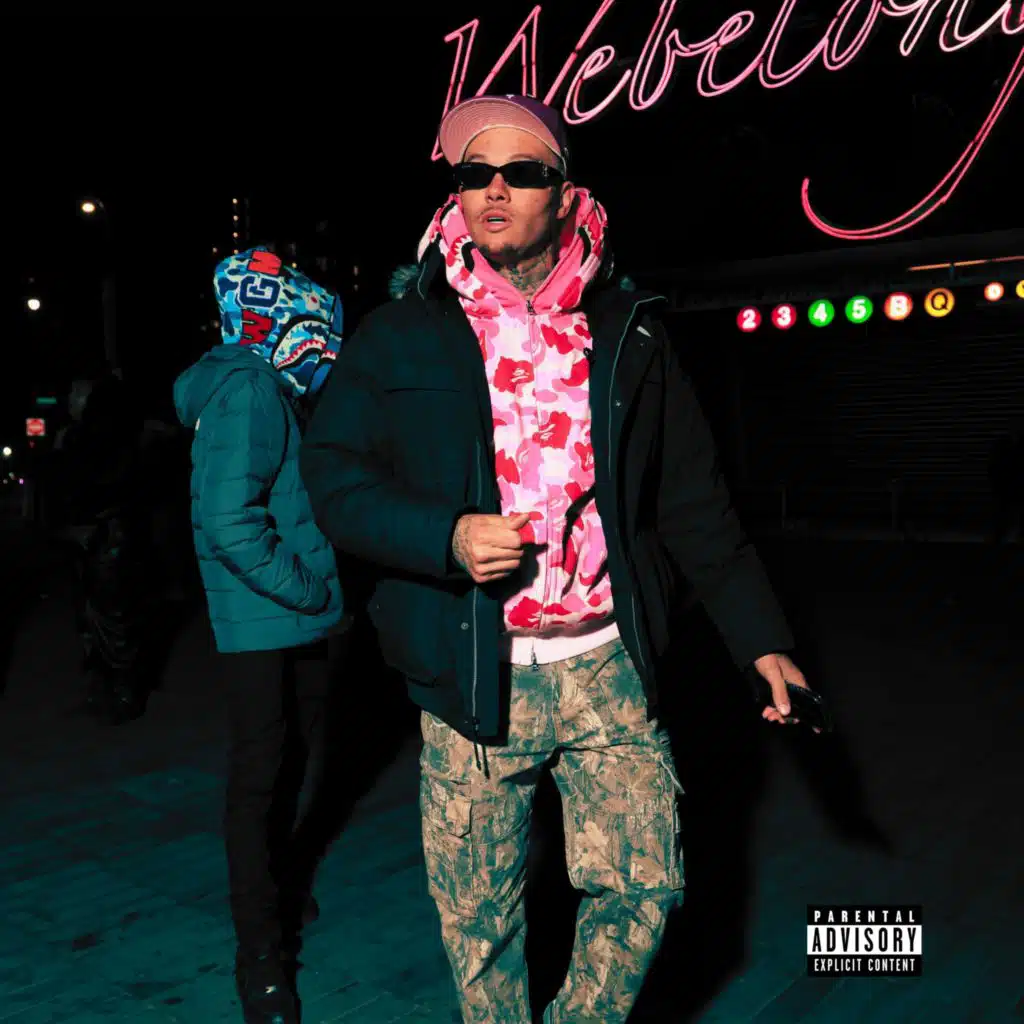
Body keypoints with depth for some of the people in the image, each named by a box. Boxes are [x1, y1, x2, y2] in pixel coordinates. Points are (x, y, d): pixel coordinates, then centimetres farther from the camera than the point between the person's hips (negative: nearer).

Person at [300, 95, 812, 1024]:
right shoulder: (401, 336, 3)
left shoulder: (627, 333, 6)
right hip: (472, 677, -1)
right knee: (477, 913, 11)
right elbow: (333, 476, 0)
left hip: (606, 666, 1)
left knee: (645, 881, 5)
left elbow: (694, 503, 8)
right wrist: (446, 536, -17)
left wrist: (762, 638, 4)